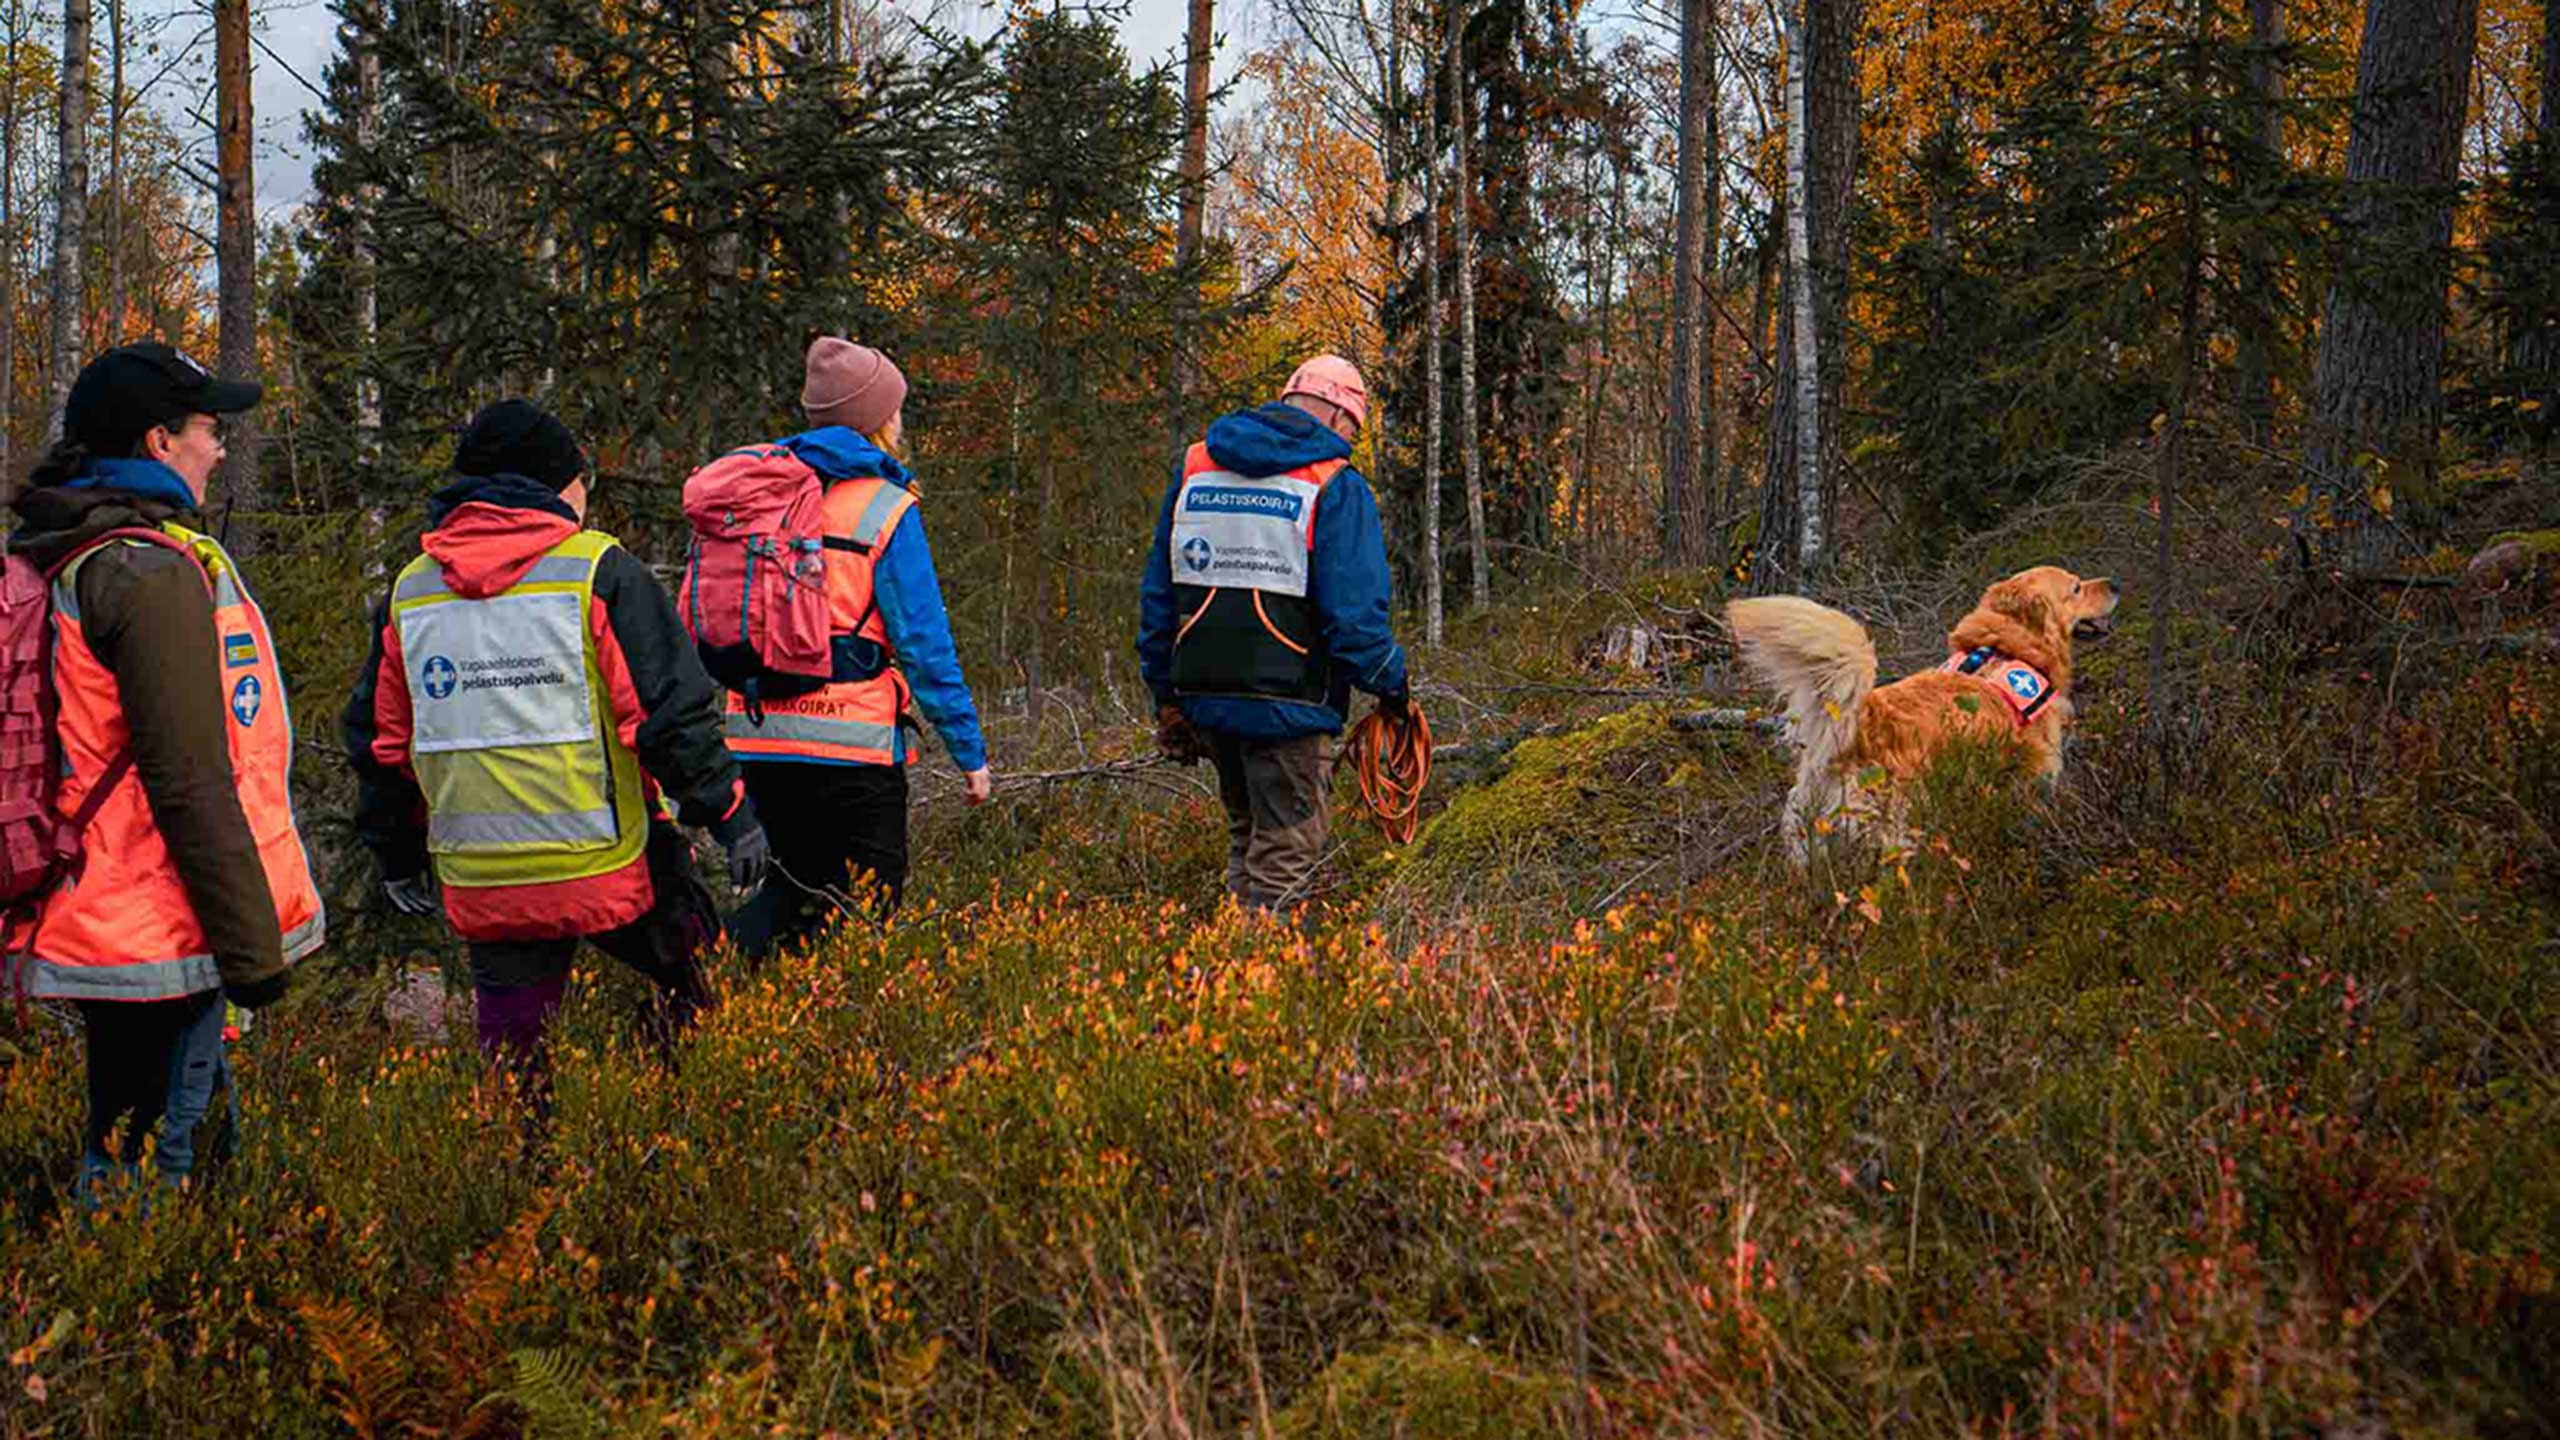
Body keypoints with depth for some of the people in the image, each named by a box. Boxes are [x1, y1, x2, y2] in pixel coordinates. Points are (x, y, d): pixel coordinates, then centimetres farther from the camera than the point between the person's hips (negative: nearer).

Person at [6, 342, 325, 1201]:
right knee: (157, 1169, -6)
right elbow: (189, 783, -19)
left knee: (118, 1148, 15)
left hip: (97, 928, 10)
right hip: (160, 938, -10)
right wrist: (251, 943, -15)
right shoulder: (151, 570, -15)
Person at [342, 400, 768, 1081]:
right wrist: (728, 809, -1)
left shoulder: (408, 591, 9)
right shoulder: (597, 571, -6)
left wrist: (397, 856, 26)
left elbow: (380, 742, 15)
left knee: (509, 1050, 12)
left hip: (481, 886, 4)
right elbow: (671, 706, -10)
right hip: (611, 869, -4)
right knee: (698, 984, 16)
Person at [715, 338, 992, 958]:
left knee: (796, 888, 20)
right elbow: (925, 642, -8)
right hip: (849, 741, -6)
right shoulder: (886, 511, -7)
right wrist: (970, 753, -3)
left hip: (755, 737, 6)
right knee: (863, 906, 4)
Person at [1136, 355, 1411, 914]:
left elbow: (1157, 591, 15)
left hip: (1202, 696, 6)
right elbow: (1355, 613, -12)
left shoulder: (1195, 468, 12)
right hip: (1284, 701, -6)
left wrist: (1166, 698, 20)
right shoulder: (1336, 486, -7)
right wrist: (1390, 687, 4)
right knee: (1287, 855, -1)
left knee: (1248, 835, 22)